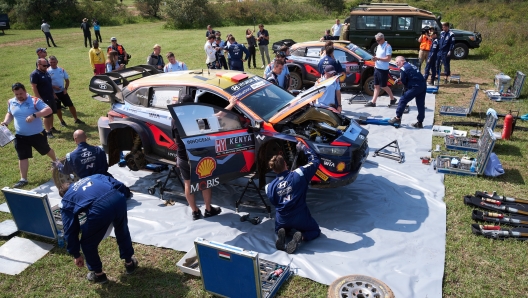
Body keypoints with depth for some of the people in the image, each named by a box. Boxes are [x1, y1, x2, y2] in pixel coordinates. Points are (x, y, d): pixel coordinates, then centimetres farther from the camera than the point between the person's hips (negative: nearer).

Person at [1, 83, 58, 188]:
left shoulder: (34, 101, -17)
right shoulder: (11, 102, 0)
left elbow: (48, 110, -26)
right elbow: (9, 113, 19)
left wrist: (34, 115, -37)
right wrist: (6, 121, -2)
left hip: (37, 134, -3)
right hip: (20, 136, 4)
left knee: (46, 150, 19)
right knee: (22, 157, 6)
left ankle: (55, 161, 50)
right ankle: (23, 179, 14)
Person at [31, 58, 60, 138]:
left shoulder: (46, 72, 10)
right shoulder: (34, 74, -15)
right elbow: (34, 87, -17)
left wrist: (54, 94, 18)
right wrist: (39, 98, -20)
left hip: (51, 97, 8)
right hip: (44, 99, -8)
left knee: (51, 113, 15)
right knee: (47, 115, -2)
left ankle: (52, 128, 28)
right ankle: (48, 131, 6)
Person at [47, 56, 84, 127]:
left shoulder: (62, 70, 1)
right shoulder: (47, 71, -10)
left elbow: (67, 80, 8)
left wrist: (65, 88, -4)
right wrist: (53, 87, -21)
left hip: (63, 91, 3)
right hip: (54, 93, -3)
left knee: (71, 105, 4)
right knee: (57, 108, 7)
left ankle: (76, 119, 16)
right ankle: (62, 121, 25)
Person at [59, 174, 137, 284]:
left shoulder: (66, 202, 29)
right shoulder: (92, 177, 38)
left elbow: (70, 230, 26)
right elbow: (115, 183, 28)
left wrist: (76, 254, 34)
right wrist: (126, 193, 42)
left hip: (99, 209, -4)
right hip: (118, 198, 4)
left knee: (88, 243, 25)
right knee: (122, 230, 34)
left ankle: (98, 274, 42)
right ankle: (129, 263, 50)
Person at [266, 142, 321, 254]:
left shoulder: (270, 187, -6)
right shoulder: (299, 174, -14)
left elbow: (274, 203, 7)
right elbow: (315, 161, -2)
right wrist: (303, 148, 8)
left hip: (282, 219, 3)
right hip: (300, 217, -2)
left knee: (279, 229, 37)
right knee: (315, 230, 25)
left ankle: (282, 233, 0)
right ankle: (301, 237, -7)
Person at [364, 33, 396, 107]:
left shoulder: (387, 46, -14)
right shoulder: (378, 46, 13)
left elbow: (388, 59, -19)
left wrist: (377, 58, -22)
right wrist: (375, 59, -1)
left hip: (383, 70, -8)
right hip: (377, 68, 8)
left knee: (383, 86, 1)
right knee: (376, 86, 8)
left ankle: (392, 99, 20)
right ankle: (373, 102, 9)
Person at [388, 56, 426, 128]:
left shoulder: (403, 69, -6)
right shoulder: (411, 65, 21)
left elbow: (404, 82, -2)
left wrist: (406, 88, 15)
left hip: (415, 87, -9)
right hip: (423, 86, 9)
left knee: (403, 100, -1)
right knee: (421, 104, 11)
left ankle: (398, 118, 2)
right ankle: (420, 123, 17)